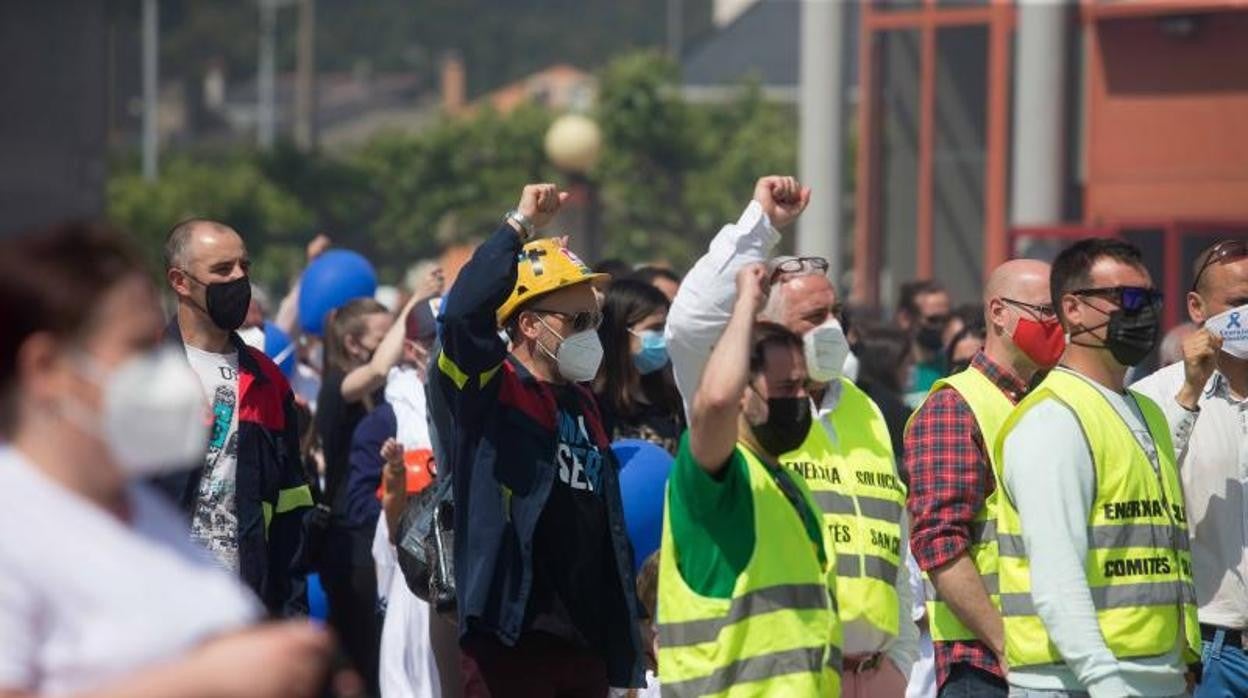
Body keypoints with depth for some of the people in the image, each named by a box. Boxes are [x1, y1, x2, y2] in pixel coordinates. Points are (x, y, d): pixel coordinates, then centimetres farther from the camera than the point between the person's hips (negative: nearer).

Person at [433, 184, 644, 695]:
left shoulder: (583, 407, 20)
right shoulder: (486, 391, -2)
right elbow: (464, 311, -25)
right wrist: (522, 226, -17)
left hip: (586, 647, 8)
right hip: (509, 640, -8)